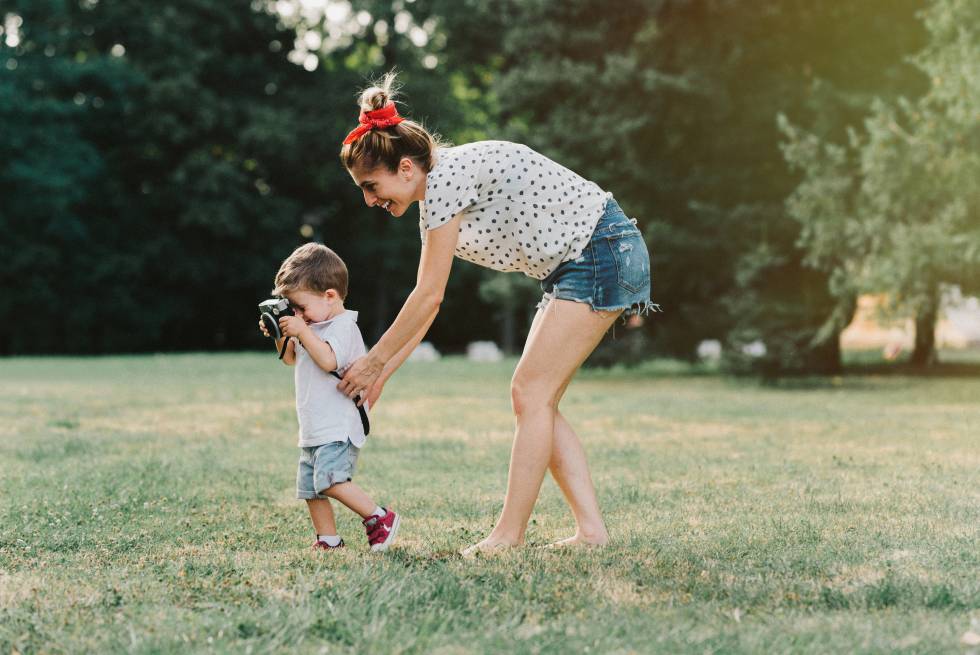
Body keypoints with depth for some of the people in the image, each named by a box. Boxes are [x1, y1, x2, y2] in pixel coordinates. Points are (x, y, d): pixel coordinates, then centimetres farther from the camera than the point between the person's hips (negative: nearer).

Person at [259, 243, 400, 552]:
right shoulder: (314, 327, 17)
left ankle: (380, 518, -17)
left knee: (331, 480, -24)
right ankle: (328, 540, 15)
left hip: (338, 427, -10)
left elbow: (328, 360, -27)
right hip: (313, 430, 10)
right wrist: (280, 336, 10)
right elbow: (290, 358, 28)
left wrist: (303, 331, -22)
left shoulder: (343, 325, -11)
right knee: (310, 488, 9)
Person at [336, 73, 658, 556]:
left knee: (531, 393, -10)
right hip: (571, 267, 10)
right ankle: (590, 529, 5)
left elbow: (428, 296, -17)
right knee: (537, 401, 6)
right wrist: (383, 373, 12)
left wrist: (374, 360, -8)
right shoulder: (435, 195, 9)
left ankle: (509, 537, -6)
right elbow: (429, 301, 14)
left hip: (603, 256, -10)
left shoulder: (447, 177, -20)